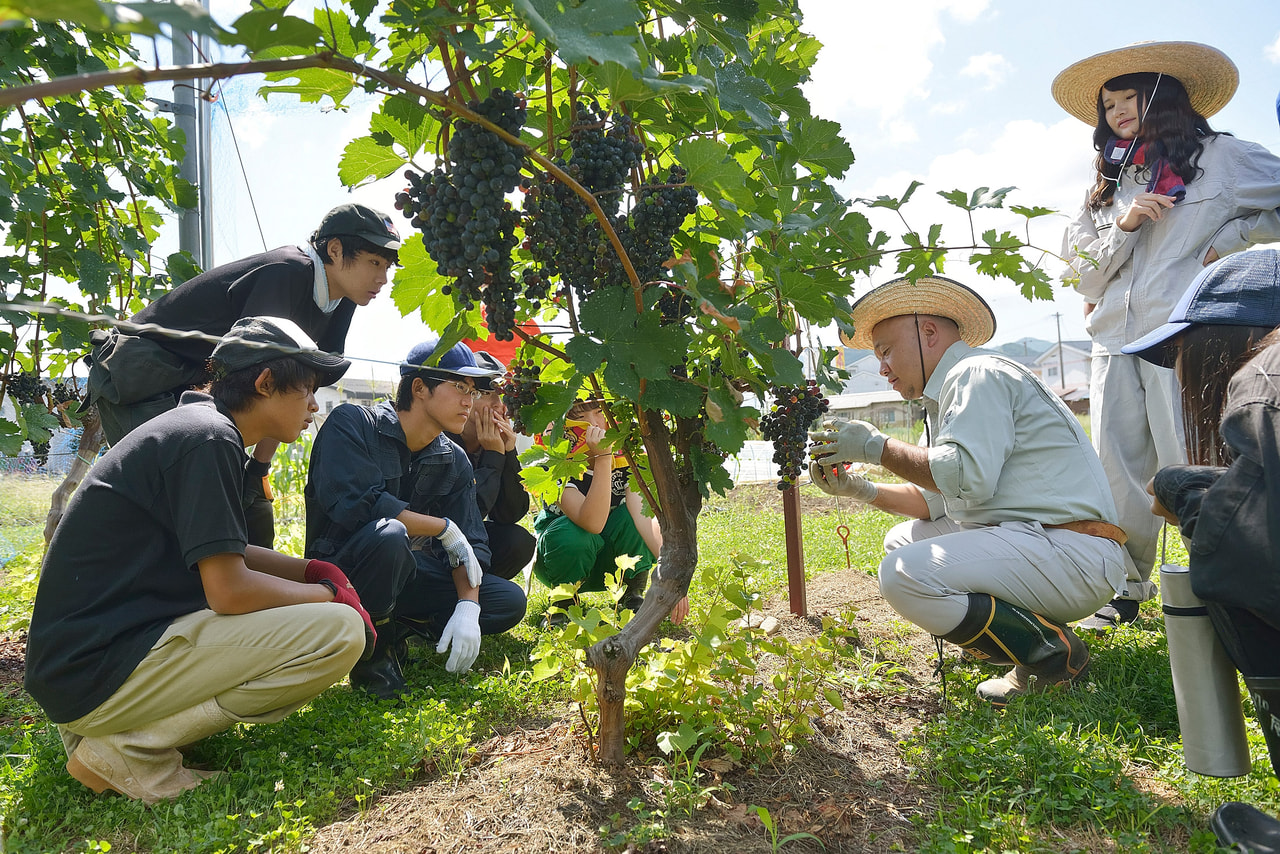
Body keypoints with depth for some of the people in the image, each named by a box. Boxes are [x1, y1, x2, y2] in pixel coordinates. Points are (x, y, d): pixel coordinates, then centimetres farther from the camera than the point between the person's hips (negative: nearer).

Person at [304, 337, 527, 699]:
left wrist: (468, 607, -19)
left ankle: (393, 628, 5)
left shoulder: (454, 462, 4)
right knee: (388, 535, -39)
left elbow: (471, 542, -1)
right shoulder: (351, 423, -14)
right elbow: (354, 502, -28)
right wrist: (444, 528, -19)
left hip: (401, 573, 6)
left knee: (509, 601, -7)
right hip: (339, 571, -6)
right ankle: (372, 655, -14)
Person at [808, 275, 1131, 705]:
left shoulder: (978, 375, -9)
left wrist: (878, 447, -14)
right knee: (903, 539, 16)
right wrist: (862, 490, 9)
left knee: (905, 574, -25)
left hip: (1070, 552, -11)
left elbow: (969, 478, -24)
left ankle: (1053, 654, -8)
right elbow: (937, 498, 20)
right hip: (1026, 539, 11)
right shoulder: (946, 395, 22)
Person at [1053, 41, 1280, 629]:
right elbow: (1083, 275, 12)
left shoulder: (1220, 157, 9)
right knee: (1117, 472, 3)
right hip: (1114, 342, 5)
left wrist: (1230, 238, -1)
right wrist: (1123, 226, -2)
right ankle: (1124, 590, 14)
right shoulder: (1106, 187, 21)